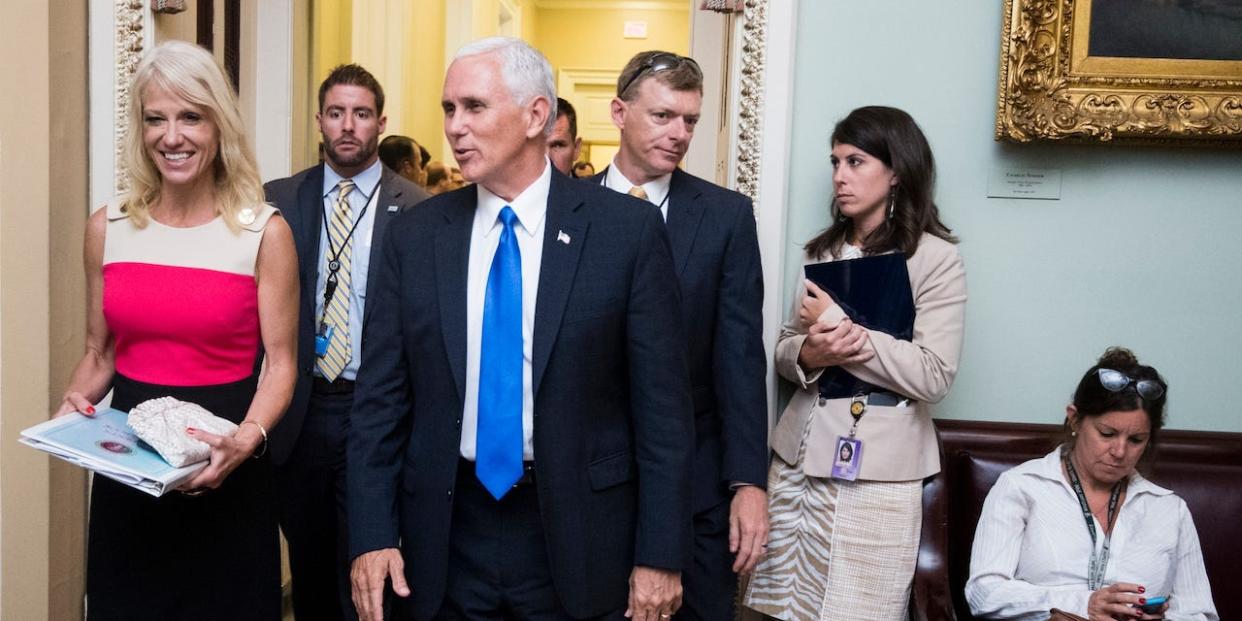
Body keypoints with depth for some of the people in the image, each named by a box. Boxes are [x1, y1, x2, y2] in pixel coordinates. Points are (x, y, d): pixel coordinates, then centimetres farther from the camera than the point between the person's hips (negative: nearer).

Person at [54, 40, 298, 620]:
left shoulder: (264, 232, -7)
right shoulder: (107, 227, 4)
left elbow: (279, 361, -6)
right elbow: (99, 352, 13)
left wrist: (247, 438, -23)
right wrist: (75, 400, -7)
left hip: (222, 468, -3)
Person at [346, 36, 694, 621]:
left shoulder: (627, 229, -7)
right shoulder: (415, 235, 2)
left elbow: (662, 403, -6)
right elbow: (381, 395, 3)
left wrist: (660, 555, -8)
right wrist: (373, 534, -3)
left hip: (578, 534, -2)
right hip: (447, 534, 3)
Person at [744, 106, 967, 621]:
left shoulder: (935, 257, -6)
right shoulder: (823, 251, 12)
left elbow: (934, 377, -14)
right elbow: (783, 351, 13)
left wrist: (840, 323, -13)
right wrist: (810, 353, -11)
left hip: (873, 469, -5)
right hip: (798, 457, 6)